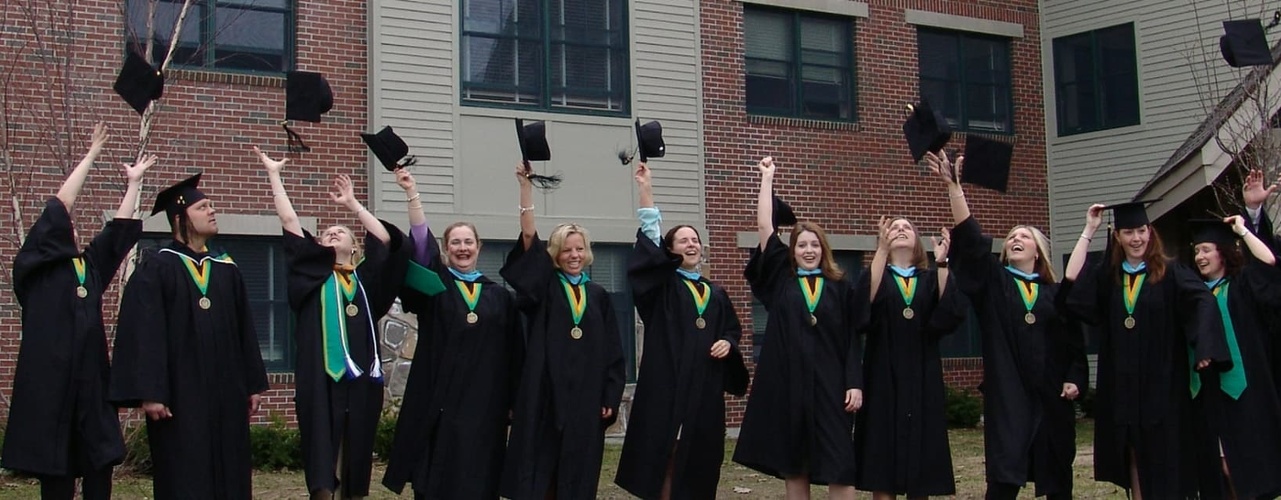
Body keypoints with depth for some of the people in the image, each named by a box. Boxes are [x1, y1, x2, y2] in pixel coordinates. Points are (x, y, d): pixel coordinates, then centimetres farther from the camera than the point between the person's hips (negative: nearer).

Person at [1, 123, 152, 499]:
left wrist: (133, 182, 21)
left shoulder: (90, 265, 16)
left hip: (91, 380, 5)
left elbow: (121, 229, 18)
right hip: (50, 381, -5)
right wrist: (92, 154, -1)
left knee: (99, 465, 2)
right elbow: (58, 208, -4)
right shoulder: (34, 267, 1)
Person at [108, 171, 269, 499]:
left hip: (225, 392, 5)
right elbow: (144, 334, -11)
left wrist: (254, 384, 11)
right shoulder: (156, 268, -4)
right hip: (179, 392, -5)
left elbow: (245, 331, 14)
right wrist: (149, 393, -18)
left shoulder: (227, 269, 13)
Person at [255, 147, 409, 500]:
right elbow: (290, 223, 8)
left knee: (355, 469, 7)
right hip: (321, 380, -2)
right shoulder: (313, 274, 11)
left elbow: (387, 239, 9)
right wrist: (273, 174, 12)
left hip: (361, 379, 3)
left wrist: (352, 203, 16)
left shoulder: (366, 279, 16)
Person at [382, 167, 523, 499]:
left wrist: (512, 402, 6)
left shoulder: (499, 296, 10)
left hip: (484, 402, 1)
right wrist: (412, 193, -17)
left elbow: (514, 354, 9)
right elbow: (421, 240, -7)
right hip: (439, 398, -1)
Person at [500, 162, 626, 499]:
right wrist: (526, 186, -16)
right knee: (539, 470, -3)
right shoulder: (545, 288, 3)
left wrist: (611, 396, 1)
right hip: (546, 392, -2)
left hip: (586, 395, 2)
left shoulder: (599, 295, 10)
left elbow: (612, 352, 8)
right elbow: (529, 238, -8)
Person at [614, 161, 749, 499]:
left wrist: (727, 343, -1)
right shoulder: (663, 285, 3)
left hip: (705, 384, 4)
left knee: (699, 457, 4)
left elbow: (733, 330, 23)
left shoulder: (715, 293, 16)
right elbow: (651, 238, -8)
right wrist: (645, 189, -16)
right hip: (667, 381, -4)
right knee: (664, 454, -6)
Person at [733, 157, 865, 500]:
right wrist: (767, 179, 6)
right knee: (793, 467, 5)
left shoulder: (840, 287, 6)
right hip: (787, 383, 1)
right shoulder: (781, 279, 8)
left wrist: (855, 384, -4)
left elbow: (853, 339, 5)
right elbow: (764, 226, 4)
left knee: (839, 468, -5)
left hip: (829, 383, -1)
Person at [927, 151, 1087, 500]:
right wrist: (953, 186, -18)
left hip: (1051, 395, 2)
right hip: (1007, 394, -2)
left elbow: (1075, 342, 13)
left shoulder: (1056, 293, 11)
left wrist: (1076, 379, -5)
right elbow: (970, 240, -8)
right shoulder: (993, 281, 6)